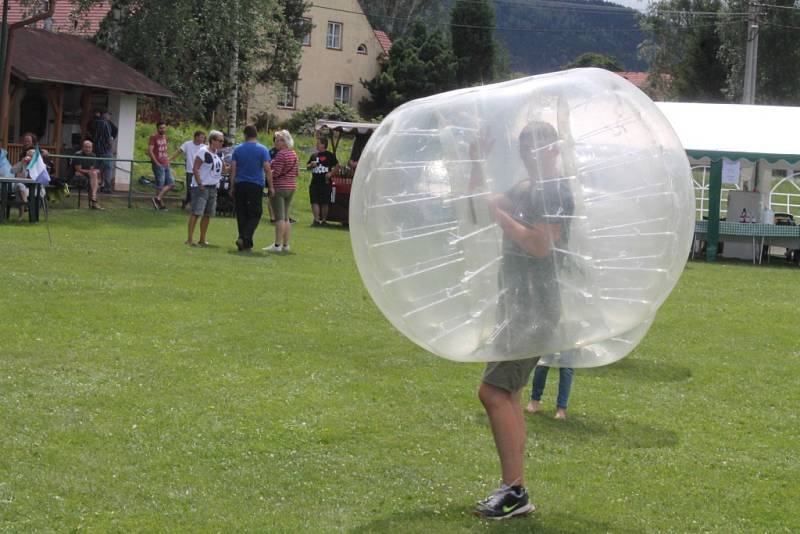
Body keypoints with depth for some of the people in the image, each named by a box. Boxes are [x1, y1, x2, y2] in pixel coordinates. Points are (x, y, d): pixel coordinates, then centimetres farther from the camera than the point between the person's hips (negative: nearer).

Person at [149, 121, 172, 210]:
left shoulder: (165, 137, 15)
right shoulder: (153, 137, -8)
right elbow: (149, 151, -14)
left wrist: (168, 160, 15)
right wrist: (156, 163, -16)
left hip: (166, 165, 8)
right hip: (158, 165, -8)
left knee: (171, 184, 3)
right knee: (160, 185, -4)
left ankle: (158, 198, 8)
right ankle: (161, 204, 5)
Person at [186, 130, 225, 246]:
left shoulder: (217, 153, 13)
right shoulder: (203, 152, -11)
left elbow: (220, 168, 26)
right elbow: (195, 168, -15)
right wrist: (200, 184, -19)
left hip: (213, 187, 8)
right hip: (201, 187, -8)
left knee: (208, 214, 8)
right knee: (196, 212, -11)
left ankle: (202, 239, 15)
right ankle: (190, 239, -12)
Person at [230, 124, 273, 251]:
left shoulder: (238, 149, 5)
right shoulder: (262, 149, -3)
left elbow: (233, 169, 4)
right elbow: (267, 169, -8)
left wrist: (232, 187, 9)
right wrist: (271, 187, -4)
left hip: (240, 185, 3)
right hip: (256, 185, -3)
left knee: (241, 214, 9)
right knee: (255, 214, 2)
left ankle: (246, 244, 11)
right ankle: (245, 238, -17)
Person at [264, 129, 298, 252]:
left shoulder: (281, 154, -15)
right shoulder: (293, 154, 11)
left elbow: (276, 172, -19)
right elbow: (297, 172, 15)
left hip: (279, 187, -8)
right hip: (291, 187, 8)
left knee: (279, 217, -8)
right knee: (286, 217, 13)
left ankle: (277, 245, -9)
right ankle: (286, 245, 14)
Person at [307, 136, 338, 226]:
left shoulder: (329, 155, 1)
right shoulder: (314, 156, 15)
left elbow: (337, 166, 1)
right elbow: (307, 166, 20)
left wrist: (331, 173, -12)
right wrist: (311, 165, -1)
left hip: (325, 183, -4)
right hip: (315, 183, 4)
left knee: (325, 203, 2)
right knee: (314, 202, -5)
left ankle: (324, 220, 12)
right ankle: (316, 220, -6)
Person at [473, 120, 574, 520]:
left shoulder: (557, 193, -13)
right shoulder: (523, 189, 15)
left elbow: (541, 244, -24)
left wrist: (499, 214, -18)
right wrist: (477, 161, 10)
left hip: (535, 307, -10)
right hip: (516, 304, 10)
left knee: (493, 391, -14)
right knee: (506, 393, 13)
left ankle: (514, 492, -10)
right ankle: (515, 491, 19)